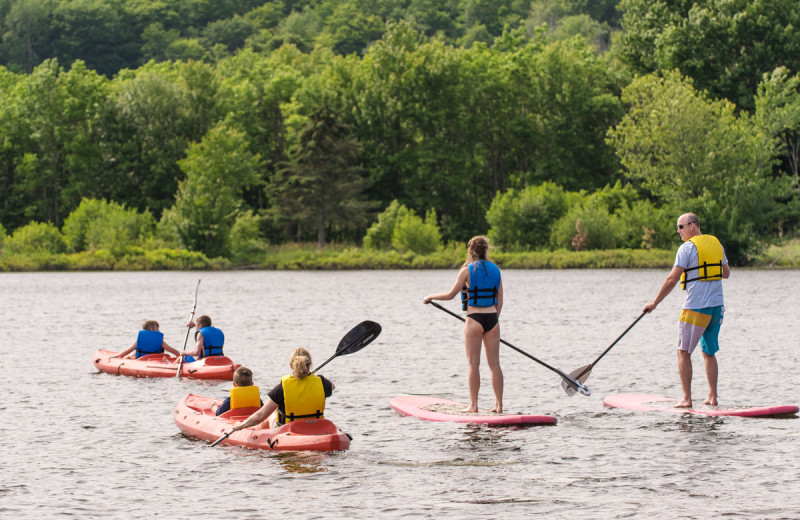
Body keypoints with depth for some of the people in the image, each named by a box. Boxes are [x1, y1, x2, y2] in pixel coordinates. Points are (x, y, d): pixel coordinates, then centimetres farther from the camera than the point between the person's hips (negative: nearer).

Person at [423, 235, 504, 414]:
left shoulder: (467, 270, -7)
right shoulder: (495, 270, 8)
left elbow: (450, 294, -5)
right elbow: (500, 300, 9)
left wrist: (431, 296, 12)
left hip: (474, 319, -4)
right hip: (492, 319, 4)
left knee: (474, 364, 0)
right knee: (494, 363, 6)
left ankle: (473, 405, 0)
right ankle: (499, 404, 6)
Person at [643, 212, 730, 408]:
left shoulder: (687, 247, -10)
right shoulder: (716, 244, 10)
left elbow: (672, 279, -13)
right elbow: (726, 273, 20)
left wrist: (655, 302, -7)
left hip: (696, 307, -7)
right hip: (717, 306, 7)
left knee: (684, 353, 1)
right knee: (709, 352, 16)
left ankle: (686, 398, -5)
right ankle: (712, 396, 13)